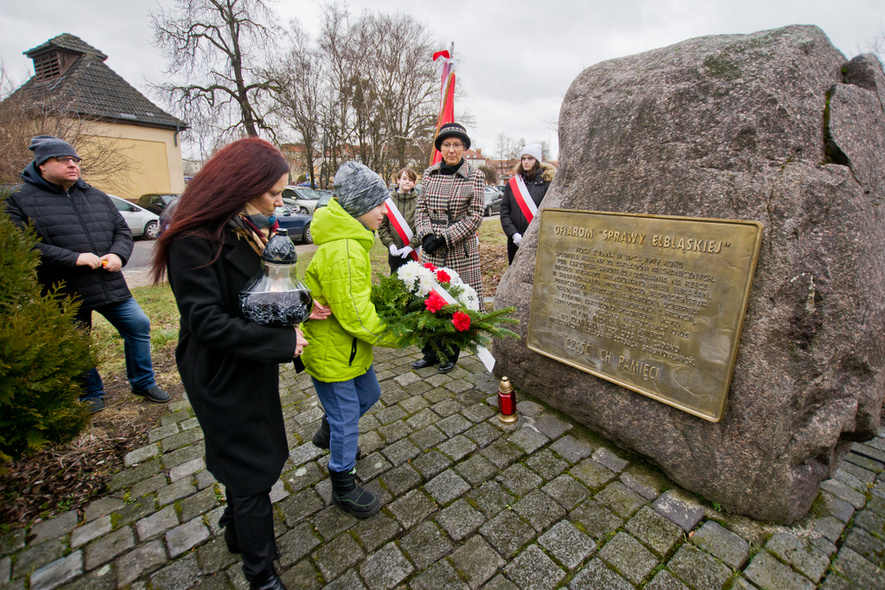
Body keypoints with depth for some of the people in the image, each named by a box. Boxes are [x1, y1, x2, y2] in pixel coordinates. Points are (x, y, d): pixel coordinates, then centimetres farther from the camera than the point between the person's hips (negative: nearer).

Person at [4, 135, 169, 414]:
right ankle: (90, 393, 32)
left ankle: (143, 382, 23)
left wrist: (118, 254, -7)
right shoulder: (20, 200, -2)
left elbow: (122, 230, 14)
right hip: (65, 294, -3)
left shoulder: (97, 196, 13)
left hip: (110, 285, 4)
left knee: (138, 326, 5)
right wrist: (73, 258, -22)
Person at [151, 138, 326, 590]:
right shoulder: (194, 241, -24)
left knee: (243, 461, 25)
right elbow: (208, 322, -27)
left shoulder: (249, 228, 3)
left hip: (253, 368, 8)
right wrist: (283, 341, -24)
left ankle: (238, 531, 52)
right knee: (251, 469, 7)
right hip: (223, 378, -8)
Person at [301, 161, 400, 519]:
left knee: (368, 394, 26)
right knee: (346, 417, 7)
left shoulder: (349, 238, 5)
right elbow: (355, 316, -29)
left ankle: (328, 434, 54)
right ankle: (344, 487, 33)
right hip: (331, 352, -10)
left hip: (348, 345, 10)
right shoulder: (342, 252, -30)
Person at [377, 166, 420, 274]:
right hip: (395, 253, 2)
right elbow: (382, 226, 5)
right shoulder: (389, 201, 2)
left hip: (414, 253, -1)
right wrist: (389, 243, -6)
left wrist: (411, 245, -13)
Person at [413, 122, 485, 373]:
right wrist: (426, 235, -8)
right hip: (431, 251, 4)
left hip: (461, 251, -3)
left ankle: (450, 354, 23)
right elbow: (421, 208, 11)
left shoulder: (475, 176, -2)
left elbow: (475, 216, -7)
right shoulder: (430, 173, 9)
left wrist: (444, 238, -13)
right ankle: (431, 352, 26)